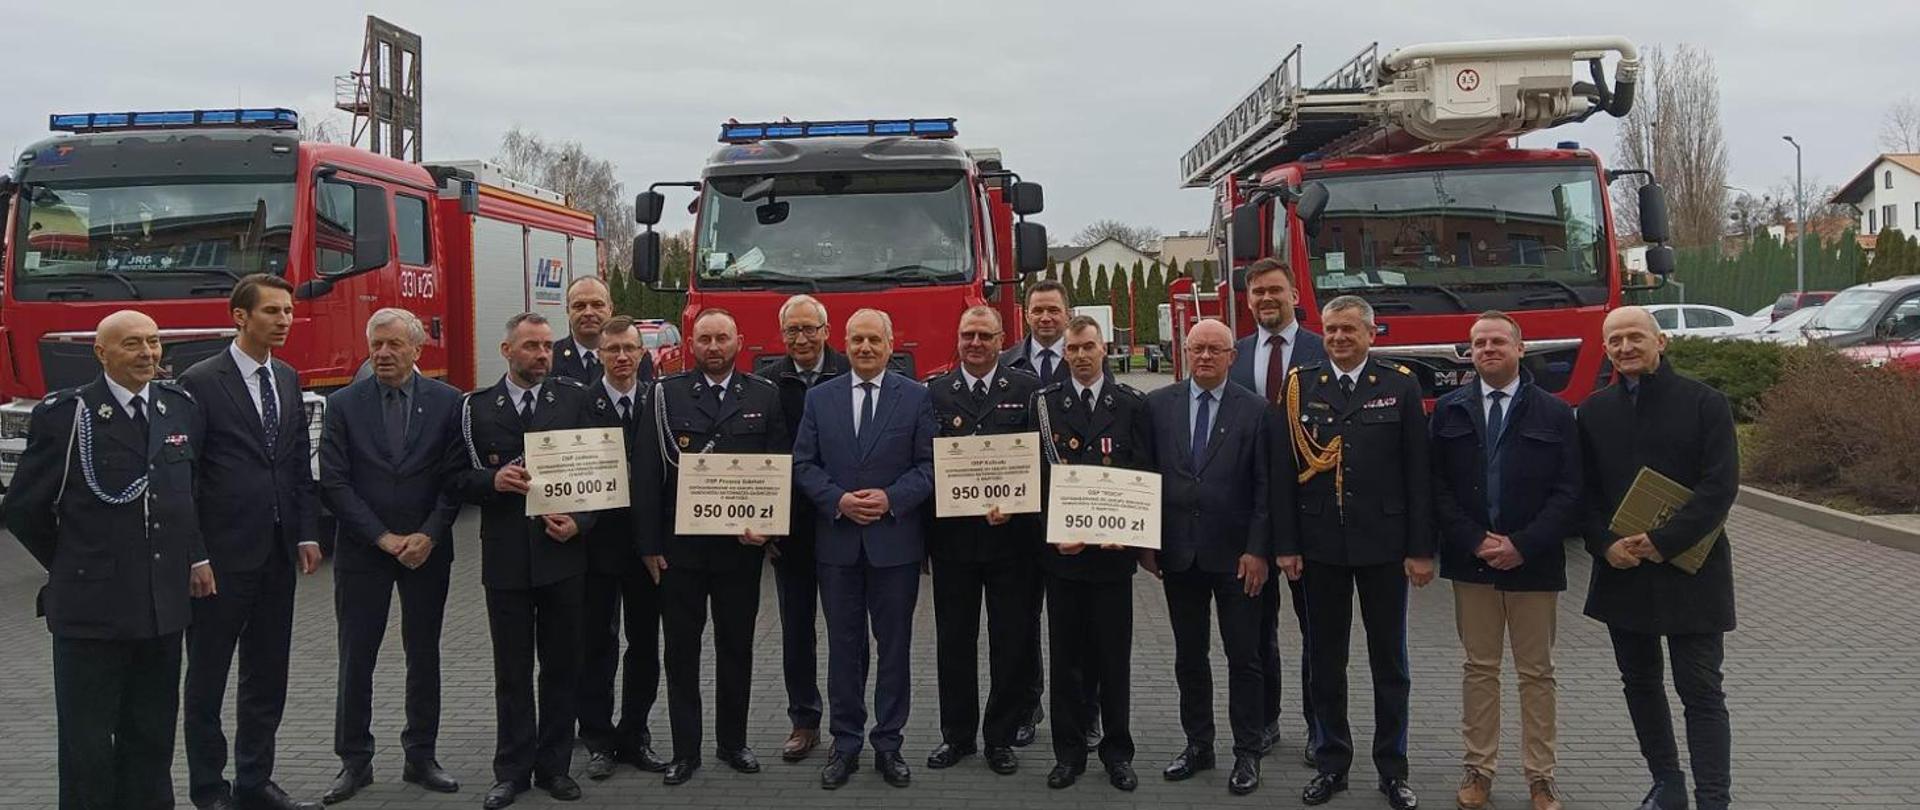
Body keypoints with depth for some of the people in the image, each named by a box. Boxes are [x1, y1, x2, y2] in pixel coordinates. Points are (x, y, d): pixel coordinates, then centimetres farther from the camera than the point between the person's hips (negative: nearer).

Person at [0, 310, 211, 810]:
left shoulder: (181, 408, 7)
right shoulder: (63, 416, -7)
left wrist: (196, 557, 11)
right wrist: (72, 566, 5)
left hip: (164, 607, 4)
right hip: (91, 608, -4)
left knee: (152, 739, 13)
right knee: (88, 745, 5)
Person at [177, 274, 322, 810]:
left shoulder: (288, 380, 10)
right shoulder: (201, 383, -9)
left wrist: (307, 535, 6)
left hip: (278, 553, 6)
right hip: (222, 554, -6)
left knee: (267, 675, 12)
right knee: (208, 676, 7)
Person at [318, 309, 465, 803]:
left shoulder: (447, 402, 0)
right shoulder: (343, 405, -1)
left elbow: (455, 477, -2)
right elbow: (334, 483, -5)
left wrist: (428, 536, -12)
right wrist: (384, 538, -12)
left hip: (428, 549, 1)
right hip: (361, 550, 0)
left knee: (424, 656, 9)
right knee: (356, 660, 4)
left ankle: (421, 757, 19)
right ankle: (354, 761, 15)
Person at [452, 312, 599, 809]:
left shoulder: (575, 398, 2)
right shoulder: (477, 407, 4)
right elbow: (461, 478, 4)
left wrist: (580, 521, -12)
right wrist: (492, 480, -16)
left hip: (563, 552, 0)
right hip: (506, 557, 0)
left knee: (561, 666, 9)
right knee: (512, 670, 9)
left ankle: (554, 765, 21)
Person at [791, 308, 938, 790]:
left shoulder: (916, 397, 2)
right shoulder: (820, 399, 7)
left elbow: (929, 465, -3)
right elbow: (803, 465, 4)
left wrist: (891, 499, -16)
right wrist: (838, 500, -11)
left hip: (895, 541, -1)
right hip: (837, 541, 2)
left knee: (894, 645, 6)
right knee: (844, 645, 8)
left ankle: (888, 744, 16)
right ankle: (845, 743, 18)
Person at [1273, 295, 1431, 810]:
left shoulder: (1400, 387, -1)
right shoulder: (1300, 388, 3)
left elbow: (1418, 473, -2)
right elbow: (1283, 471, 1)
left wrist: (1421, 549, -6)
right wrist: (1285, 545, -4)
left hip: (1383, 544, -1)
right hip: (1319, 545, 1)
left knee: (1389, 662, 9)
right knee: (1325, 661, 10)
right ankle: (1331, 763, 23)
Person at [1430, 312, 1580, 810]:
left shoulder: (1554, 413, 1)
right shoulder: (1449, 410, 4)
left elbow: (1568, 492, -4)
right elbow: (1439, 486, 1)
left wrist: (1523, 545, -13)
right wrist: (1474, 542, -10)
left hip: (1534, 563, -1)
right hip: (1470, 561, 1)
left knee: (1536, 673, 7)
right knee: (1479, 669, 9)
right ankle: (1479, 769, 18)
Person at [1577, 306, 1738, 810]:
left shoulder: (1703, 403, -5)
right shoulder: (1595, 411, 7)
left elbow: (1721, 486, -11)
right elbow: (1585, 490, 7)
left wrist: (1663, 541, -17)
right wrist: (1606, 545, -9)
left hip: (1689, 571, -4)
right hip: (1621, 570, 5)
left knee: (1701, 691, -2)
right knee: (1640, 683, 13)